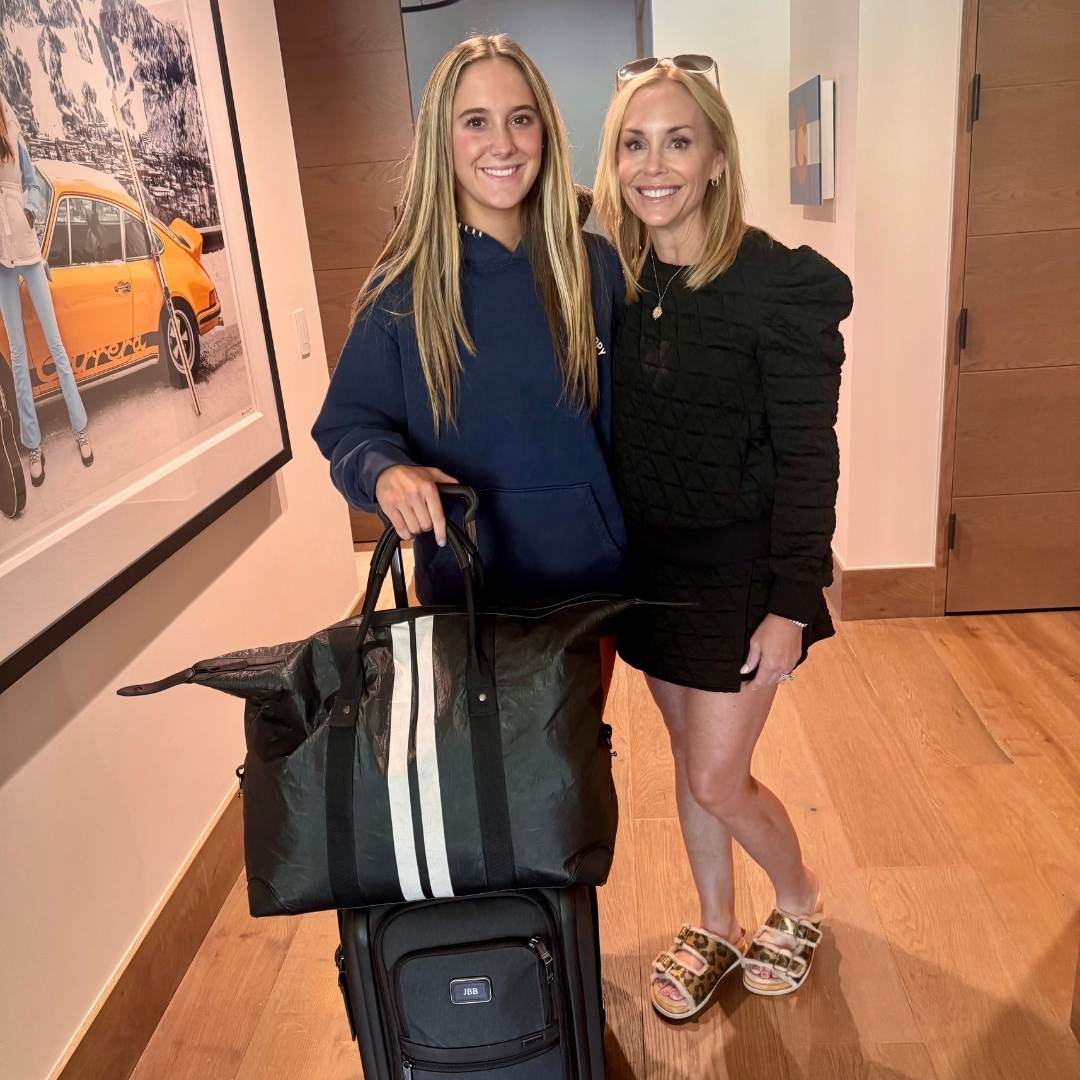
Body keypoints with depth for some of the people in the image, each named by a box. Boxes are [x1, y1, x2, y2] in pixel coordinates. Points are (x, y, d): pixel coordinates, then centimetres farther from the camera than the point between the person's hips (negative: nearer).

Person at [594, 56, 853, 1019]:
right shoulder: (611, 280, 0)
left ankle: (801, 899, 36)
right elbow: (606, 436, 5)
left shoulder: (783, 284, -15)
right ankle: (716, 930, 40)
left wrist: (791, 603, -15)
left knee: (717, 778, 2)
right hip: (647, 561, 5)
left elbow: (808, 457, -14)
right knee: (690, 753, 17)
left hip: (737, 568, -5)